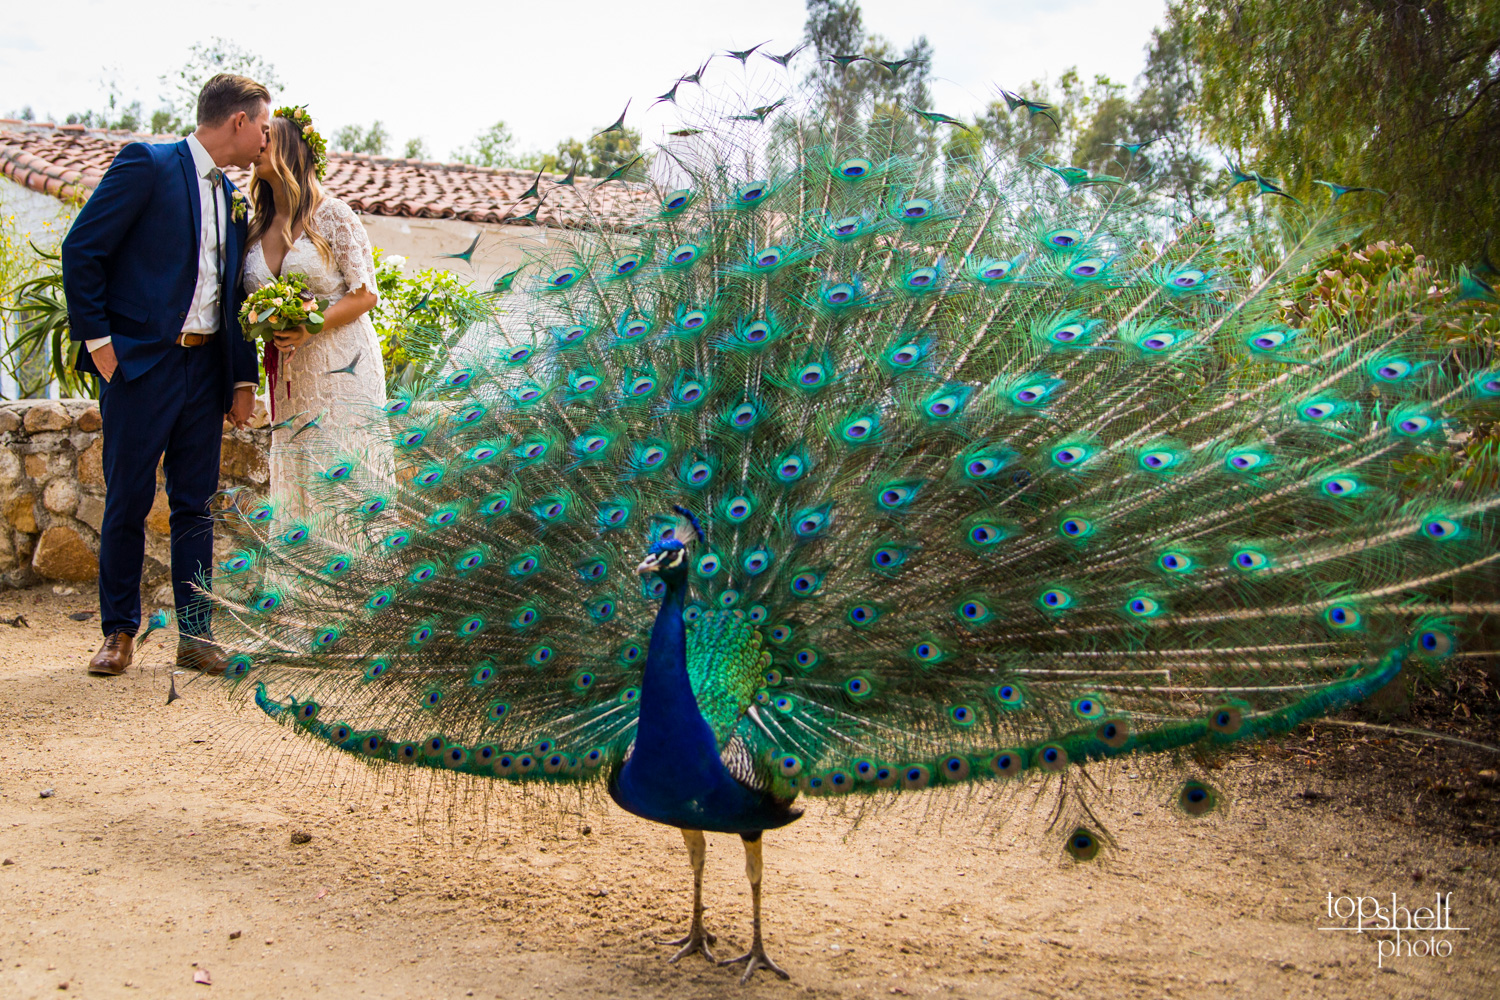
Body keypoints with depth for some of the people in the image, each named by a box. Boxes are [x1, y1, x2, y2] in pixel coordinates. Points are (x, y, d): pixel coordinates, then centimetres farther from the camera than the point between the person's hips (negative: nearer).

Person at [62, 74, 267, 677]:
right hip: (141, 362, -6)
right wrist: (98, 341, -11)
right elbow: (81, 250, -9)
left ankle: (195, 635, 13)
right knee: (127, 503, 1)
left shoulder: (232, 198, 15)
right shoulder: (146, 165, -6)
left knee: (195, 506, 7)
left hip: (205, 367, 6)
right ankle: (119, 633, 13)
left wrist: (244, 378, 14)